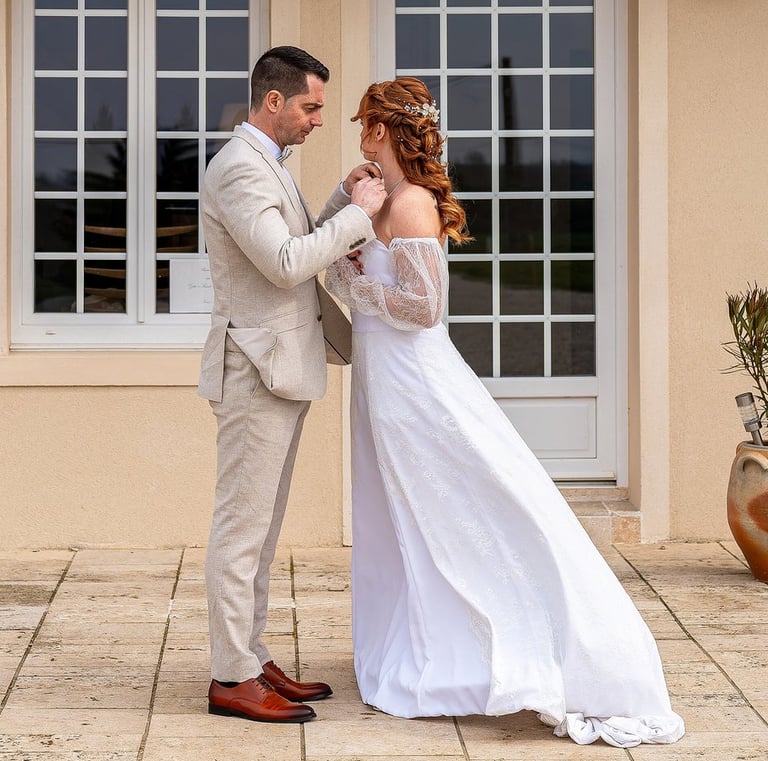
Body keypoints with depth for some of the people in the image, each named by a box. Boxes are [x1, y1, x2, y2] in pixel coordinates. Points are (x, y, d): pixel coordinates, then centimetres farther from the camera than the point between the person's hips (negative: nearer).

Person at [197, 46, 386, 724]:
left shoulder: (266, 166, 18)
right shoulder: (239, 167, -15)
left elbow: (301, 249, 21)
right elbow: (286, 263, -23)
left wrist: (343, 201, 8)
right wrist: (359, 213, -15)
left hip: (282, 372, 11)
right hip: (257, 369, -11)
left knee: (260, 527, 14)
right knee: (241, 526, -5)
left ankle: (252, 659, 21)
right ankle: (231, 678, 0)